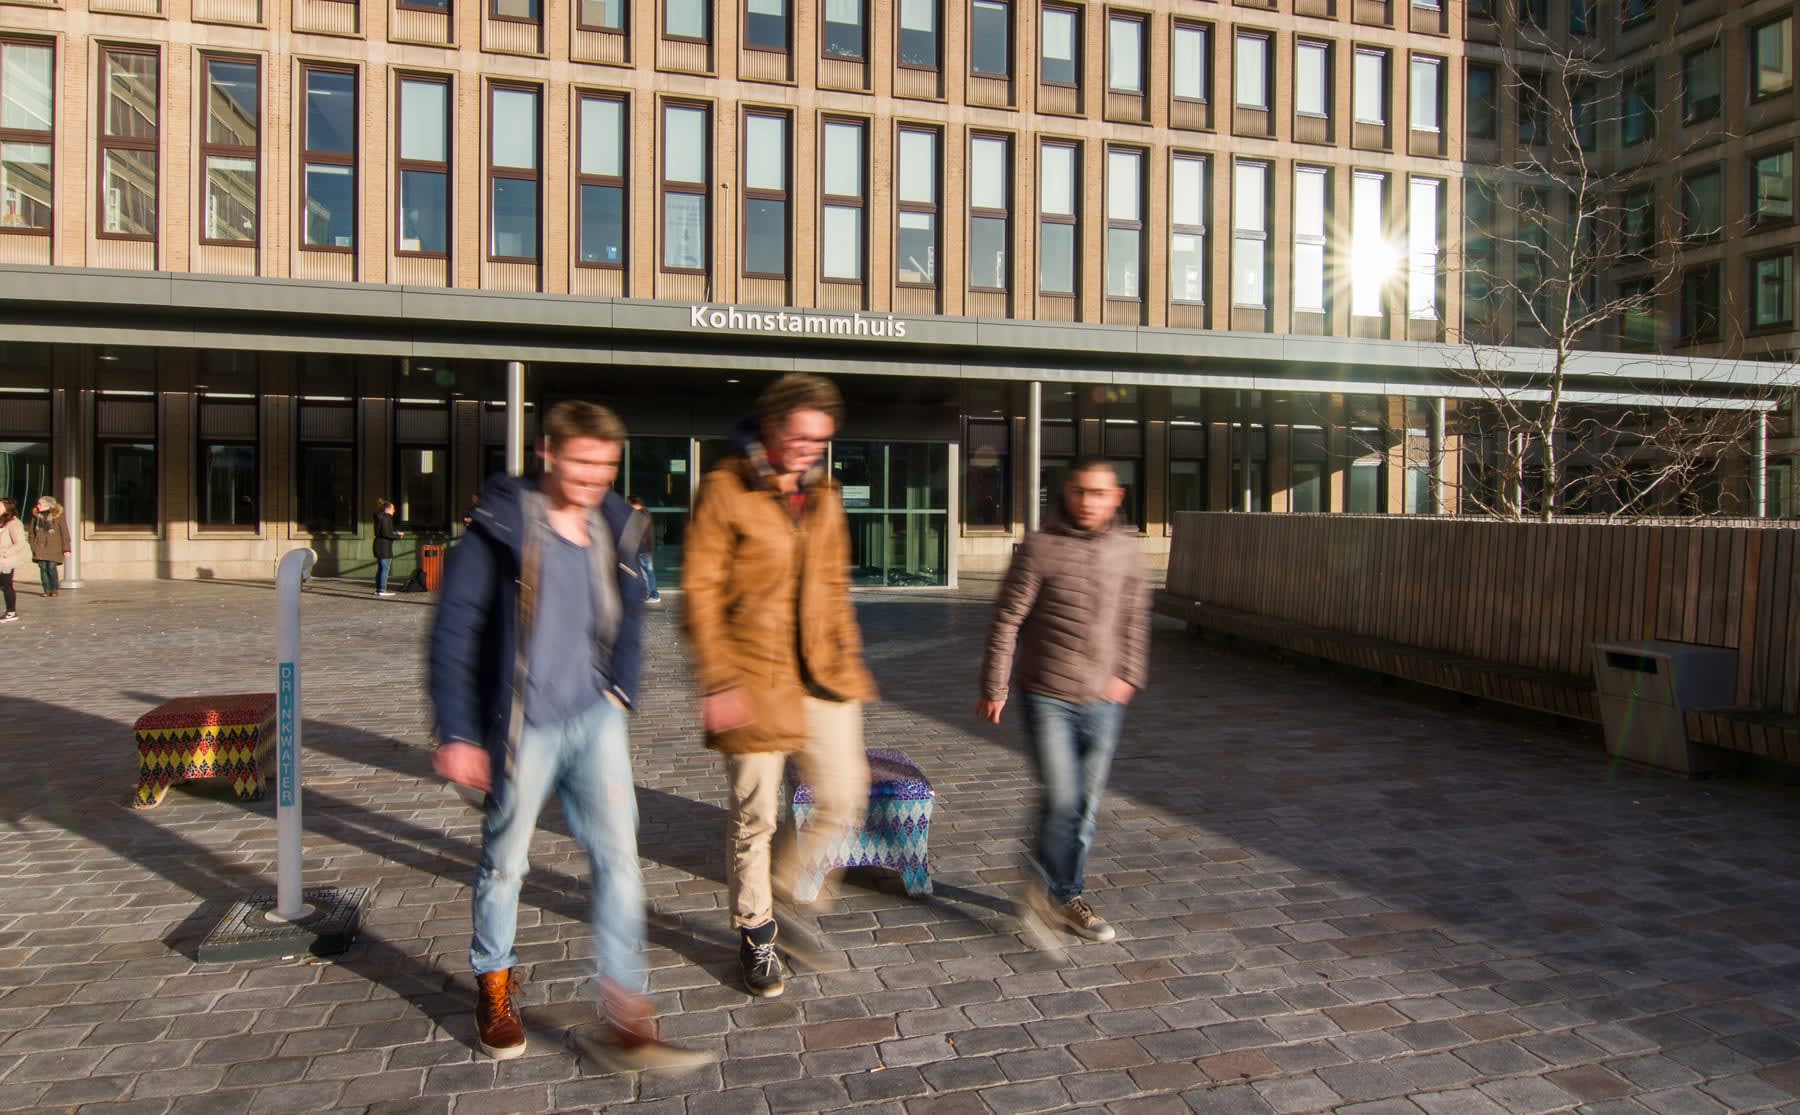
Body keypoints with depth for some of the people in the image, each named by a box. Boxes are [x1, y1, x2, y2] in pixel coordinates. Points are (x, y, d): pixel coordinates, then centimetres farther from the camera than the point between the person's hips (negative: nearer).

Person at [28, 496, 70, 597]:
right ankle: (47, 590, 5)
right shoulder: (36, 516, 7)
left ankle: (54, 589, 6)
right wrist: (33, 546, 5)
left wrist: (66, 549, -5)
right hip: (40, 547, 3)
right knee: (43, 568, -2)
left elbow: (64, 533, -2)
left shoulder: (58, 516, -3)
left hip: (54, 548, -3)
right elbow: (32, 532, 13)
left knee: (51, 567, -9)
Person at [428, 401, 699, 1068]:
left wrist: (621, 690, 9)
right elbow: (453, 630, -10)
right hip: (524, 727, -4)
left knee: (617, 855, -2)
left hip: (595, 719, 4)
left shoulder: (614, 527, 5)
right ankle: (495, 986, 38)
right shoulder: (502, 526, -11)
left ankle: (627, 1017, 7)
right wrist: (455, 733, -11)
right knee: (505, 859, 14)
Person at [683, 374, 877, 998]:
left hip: (822, 674, 5)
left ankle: (789, 890, 31)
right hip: (753, 677, -5)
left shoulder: (823, 496, 11)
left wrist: (848, 658, 13)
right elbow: (699, 591, -10)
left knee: (845, 799, 4)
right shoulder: (726, 490, -8)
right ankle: (755, 933, 28)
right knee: (755, 815, 7)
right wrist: (717, 681, -14)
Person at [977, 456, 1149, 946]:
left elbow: (1134, 621, 15)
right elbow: (1006, 619, -7)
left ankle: (1065, 896, 28)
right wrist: (994, 686, -7)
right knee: (1060, 799, -9)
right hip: (1047, 697, -4)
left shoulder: (1125, 552, 5)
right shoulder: (1039, 547, -9)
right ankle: (1052, 888, 16)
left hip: (1103, 701, 4)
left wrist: (1128, 675, 5)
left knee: (1086, 804, 11)